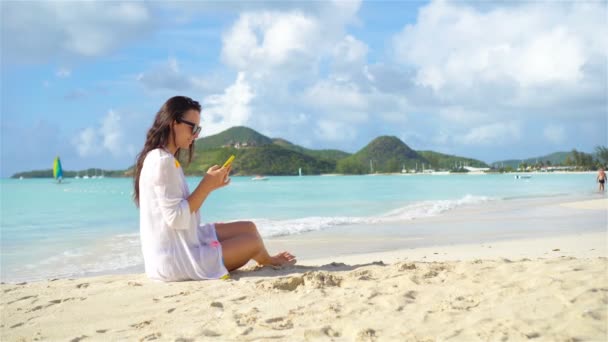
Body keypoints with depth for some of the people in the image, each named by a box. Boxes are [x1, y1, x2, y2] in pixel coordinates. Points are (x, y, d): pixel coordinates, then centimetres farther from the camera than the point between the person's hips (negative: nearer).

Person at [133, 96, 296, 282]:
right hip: (174, 259, -10)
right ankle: (269, 262, 34)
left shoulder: (167, 159, 12)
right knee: (253, 241, 1)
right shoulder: (162, 161, -19)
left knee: (248, 228, 12)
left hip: (183, 244, 10)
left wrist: (208, 185, 3)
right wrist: (207, 185, -15)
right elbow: (176, 218, -22)